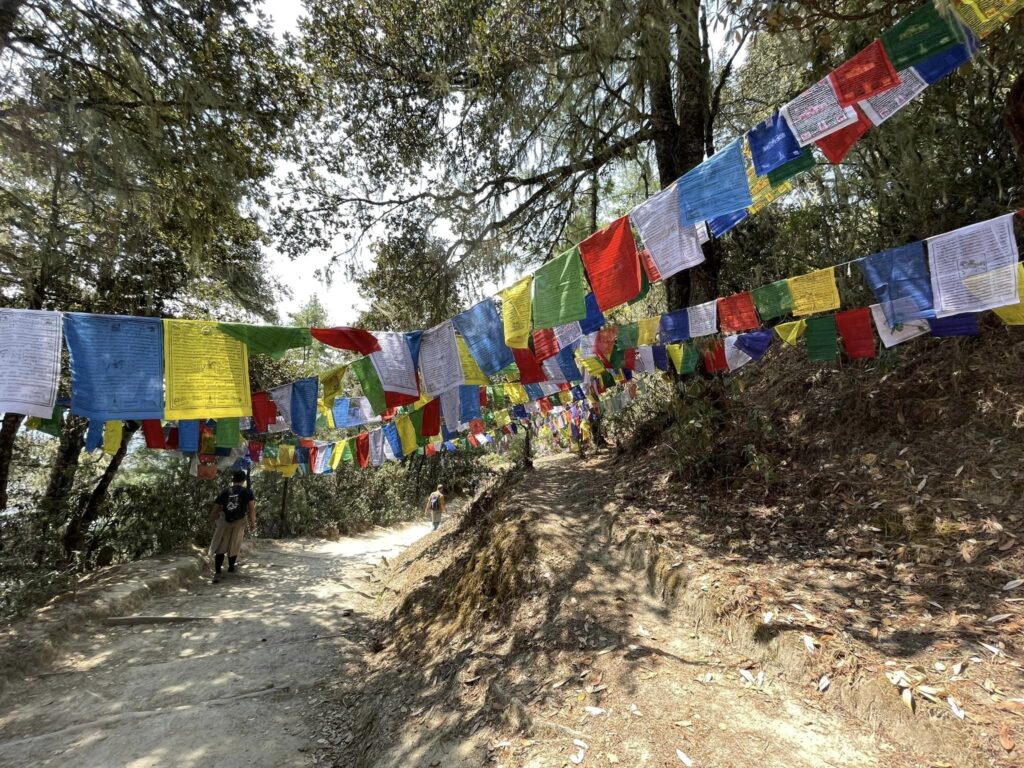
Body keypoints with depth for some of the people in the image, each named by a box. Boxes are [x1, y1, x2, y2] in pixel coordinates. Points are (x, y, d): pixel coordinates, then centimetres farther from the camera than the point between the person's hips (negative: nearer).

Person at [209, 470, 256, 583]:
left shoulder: (225, 492, 0)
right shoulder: (247, 492, -4)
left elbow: (215, 509, 0)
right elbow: (252, 509, -11)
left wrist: (212, 521, 15)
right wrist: (252, 523, -2)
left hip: (224, 521, 0)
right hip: (239, 522, 0)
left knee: (220, 548, 5)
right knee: (234, 547, 16)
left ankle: (217, 572, -4)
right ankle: (231, 568, 33)